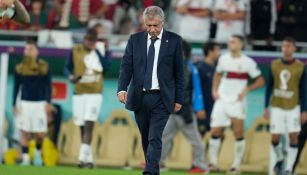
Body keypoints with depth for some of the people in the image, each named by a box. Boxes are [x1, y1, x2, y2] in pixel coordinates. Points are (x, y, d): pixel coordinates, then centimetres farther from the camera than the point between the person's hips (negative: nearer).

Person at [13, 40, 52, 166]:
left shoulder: (44, 67, 1)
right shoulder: (20, 68, 3)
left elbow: (48, 86, 4)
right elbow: (16, 87, 8)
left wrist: (48, 102, -3)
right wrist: (14, 105, 4)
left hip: (40, 103, -1)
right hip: (25, 103, 1)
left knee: (40, 134, -2)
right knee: (25, 133, -3)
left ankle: (38, 153, 25)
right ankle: (25, 158, 4)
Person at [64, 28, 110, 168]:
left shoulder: (98, 52, 4)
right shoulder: (75, 51, 3)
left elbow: (106, 67, -6)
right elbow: (68, 67, 9)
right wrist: (71, 76, -11)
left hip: (94, 93, -2)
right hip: (79, 93, 2)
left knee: (88, 126, -15)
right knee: (83, 128, 6)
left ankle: (83, 157, -22)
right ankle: (89, 159, 17)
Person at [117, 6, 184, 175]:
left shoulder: (174, 40, 1)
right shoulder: (135, 40, 7)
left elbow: (179, 72, 3)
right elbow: (126, 66, 1)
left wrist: (178, 99, 0)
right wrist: (122, 89, -16)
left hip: (161, 98, -3)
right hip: (139, 97, 3)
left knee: (155, 138, -13)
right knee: (145, 138, 11)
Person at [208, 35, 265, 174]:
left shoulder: (248, 62, -5)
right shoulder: (223, 59, 7)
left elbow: (260, 81, -1)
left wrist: (246, 89, -14)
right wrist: (214, 90, 10)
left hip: (237, 101, -4)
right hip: (221, 100, 4)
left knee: (238, 132, -9)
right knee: (215, 131, -2)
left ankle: (236, 164, 0)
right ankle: (213, 162, 9)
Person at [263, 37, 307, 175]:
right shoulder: (274, 65, 1)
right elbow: (269, 87, 8)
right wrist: (266, 107, 4)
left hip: (293, 107, -1)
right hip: (277, 107, 1)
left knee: (293, 136, -6)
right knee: (275, 137, -1)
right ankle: (279, 159, 27)